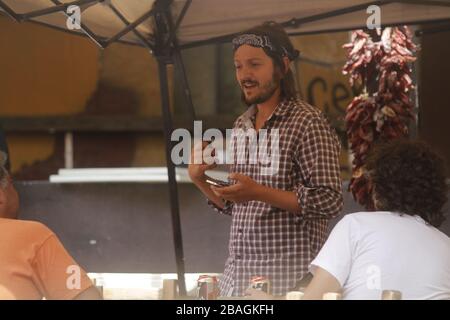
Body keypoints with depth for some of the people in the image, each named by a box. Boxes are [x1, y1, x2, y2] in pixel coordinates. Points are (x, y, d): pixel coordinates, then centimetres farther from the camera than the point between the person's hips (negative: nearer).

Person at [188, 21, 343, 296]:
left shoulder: (308, 123, -10)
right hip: (238, 274, 7)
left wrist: (259, 193, -22)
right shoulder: (242, 125, 13)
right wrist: (199, 179, 2)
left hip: (288, 275, -7)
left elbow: (329, 202, -16)